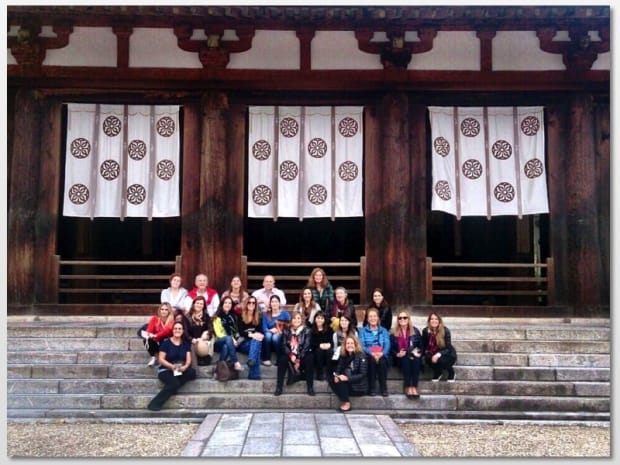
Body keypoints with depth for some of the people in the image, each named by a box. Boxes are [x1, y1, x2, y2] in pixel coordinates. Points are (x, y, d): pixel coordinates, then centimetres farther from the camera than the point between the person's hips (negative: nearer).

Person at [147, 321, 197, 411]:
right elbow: (161, 359, -8)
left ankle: (172, 388, -20)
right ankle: (155, 403, -26)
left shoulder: (186, 343, 8)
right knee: (174, 383, -34)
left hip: (181, 370, 4)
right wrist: (171, 366, -25)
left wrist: (185, 366, -21)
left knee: (192, 372, -26)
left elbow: (188, 359, 2)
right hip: (166, 370, -4)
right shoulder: (166, 342, -4)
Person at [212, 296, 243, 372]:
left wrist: (235, 340, -11)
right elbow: (218, 333, -5)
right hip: (219, 342, -2)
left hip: (231, 342, 2)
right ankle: (236, 363, -47)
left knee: (226, 346, -36)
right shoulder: (217, 317, 4)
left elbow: (236, 331, 11)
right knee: (228, 339, -37)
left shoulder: (233, 316, 17)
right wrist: (231, 339, -18)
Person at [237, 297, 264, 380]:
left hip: (255, 341, 3)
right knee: (256, 347, -35)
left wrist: (259, 335, -18)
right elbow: (240, 331, -6)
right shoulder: (241, 316, 5)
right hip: (243, 342, -3)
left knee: (257, 341, -35)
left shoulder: (258, 317, 15)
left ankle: (251, 360, -56)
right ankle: (255, 375, -47)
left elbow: (260, 331, 7)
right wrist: (250, 334, -24)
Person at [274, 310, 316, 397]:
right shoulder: (286, 330, 6)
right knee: (282, 359, -29)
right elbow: (284, 345, -2)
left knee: (309, 359, -32)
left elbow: (307, 346, -8)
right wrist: (291, 355, -19)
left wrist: (299, 359, -18)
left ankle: (310, 388, -25)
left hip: (302, 356, -1)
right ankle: (279, 388, -25)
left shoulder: (306, 330, 0)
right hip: (290, 355, 1)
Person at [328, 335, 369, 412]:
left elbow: (363, 374, -19)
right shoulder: (343, 356, 5)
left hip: (359, 387, -6)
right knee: (331, 379, -13)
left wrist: (347, 378, -30)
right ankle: (344, 400, -17)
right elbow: (338, 370, 2)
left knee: (341, 381, -27)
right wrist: (336, 376, -22)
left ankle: (347, 403, -14)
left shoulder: (361, 356, -13)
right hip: (347, 384, 6)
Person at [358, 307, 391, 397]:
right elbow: (362, 345, -3)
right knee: (372, 360, -34)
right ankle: (372, 389, -27)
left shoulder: (384, 330, 16)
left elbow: (387, 344, 1)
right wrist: (372, 353, -21)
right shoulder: (363, 330, 12)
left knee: (382, 361, -33)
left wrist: (381, 353, -20)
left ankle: (384, 389, -25)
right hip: (368, 355, -1)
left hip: (381, 355, 1)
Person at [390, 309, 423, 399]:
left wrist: (418, 352, -10)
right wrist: (397, 354, -12)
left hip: (413, 356, 1)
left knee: (416, 360, -33)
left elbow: (421, 345, 9)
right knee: (405, 360, -34)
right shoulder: (394, 333, 10)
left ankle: (414, 387, -40)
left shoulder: (415, 331, 11)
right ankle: (408, 388, -39)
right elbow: (391, 348, 6)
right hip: (400, 358, 0)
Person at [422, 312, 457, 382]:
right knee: (427, 359, -31)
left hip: (447, 354, -2)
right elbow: (424, 346, 3)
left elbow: (448, 348, -21)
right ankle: (437, 374, 1)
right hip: (433, 354, 2)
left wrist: (439, 354, -38)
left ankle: (452, 374, -2)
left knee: (440, 360, -36)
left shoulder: (445, 330, -18)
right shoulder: (425, 331, -10)